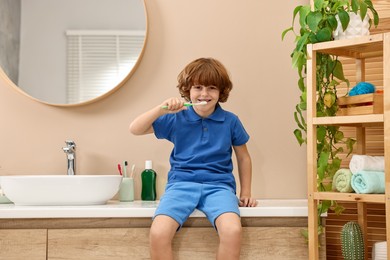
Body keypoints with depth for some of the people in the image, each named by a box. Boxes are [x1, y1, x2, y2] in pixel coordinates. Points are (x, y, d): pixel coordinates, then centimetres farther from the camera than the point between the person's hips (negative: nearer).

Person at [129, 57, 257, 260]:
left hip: (218, 184, 0)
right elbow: (135, 129, 4)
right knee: (158, 234, -30)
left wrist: (245, 194, 17)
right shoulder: (176, 119, 7)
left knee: (233, 231, -33)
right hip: (181, 182, 0)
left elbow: (243, 157, 21)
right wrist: (161, 109, -9)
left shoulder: (230, 121, 8)